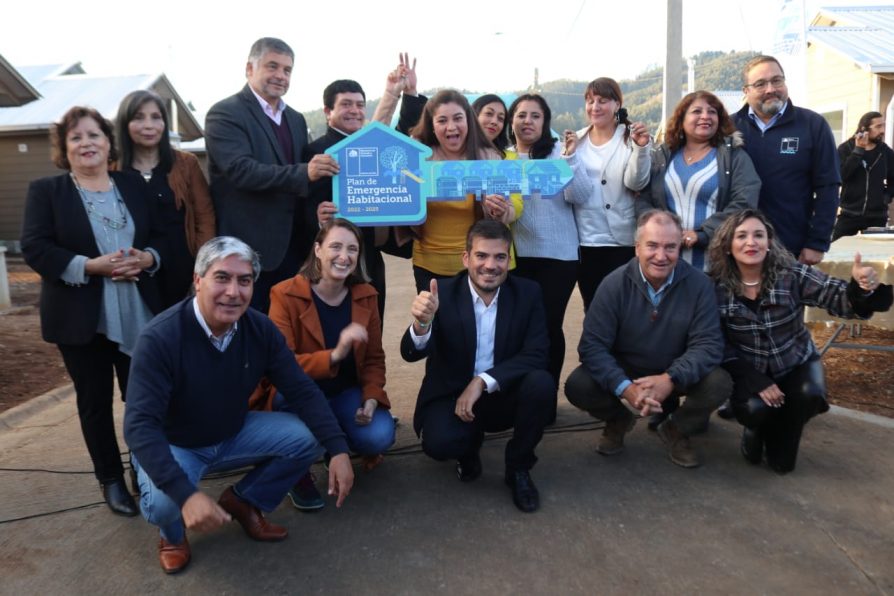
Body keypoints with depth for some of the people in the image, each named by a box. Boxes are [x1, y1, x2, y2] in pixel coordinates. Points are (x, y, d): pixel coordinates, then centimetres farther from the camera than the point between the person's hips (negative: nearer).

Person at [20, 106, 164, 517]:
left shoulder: (135, 185, 10)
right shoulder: (45, 190, 2)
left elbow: (162, 235, 9)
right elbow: (34, 248, -8)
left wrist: (147, 258, -12)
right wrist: (90, 265, -20)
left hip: (138, 313, 2)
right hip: (80, 318, -1)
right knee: (95, 400, 10)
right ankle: (111, 480, 24)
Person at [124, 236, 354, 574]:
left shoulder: (261, 329, -15)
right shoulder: (160, 338, -29)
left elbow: (302, 391, -11)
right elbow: (140, 425, -33)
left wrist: (338, 449, -24)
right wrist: (186, 494, -45)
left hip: (234, 434, 4)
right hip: (172, 445, -4)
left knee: (309, 437, -15)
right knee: (164, 502, -35)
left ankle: (243, 502, 10)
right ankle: (173, 534, 6)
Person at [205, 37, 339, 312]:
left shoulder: (296, 119, 17)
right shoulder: (224, 114, -6)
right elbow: (240, 169, -20)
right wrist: (303, 173, -29)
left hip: (292, 247, 6)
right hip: (248, 248, -6)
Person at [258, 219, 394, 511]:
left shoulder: (366, 295, -1)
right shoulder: (285, 295, -15)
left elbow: (374, 358, 5)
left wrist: (371, 398, -14)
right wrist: (334, 355, -39)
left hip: (347, 392, 3)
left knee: (379, 437, -24)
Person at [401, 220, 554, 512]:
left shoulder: (527, 292, -6)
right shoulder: (442, 292, -12)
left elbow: (536, 355, -14)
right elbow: (411, 355, -22)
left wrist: (482, 381, -26)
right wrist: (421, 324, -46)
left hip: (503, 395, 2)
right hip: (451, 395, -1)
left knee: (541, 383, -28)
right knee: (438, 442, -31)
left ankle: (519, 468, -2)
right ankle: (470, 446, 10)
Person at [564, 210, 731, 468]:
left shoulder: (699, 284, -15)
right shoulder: (615, 284, -18)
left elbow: (708, 343, -18)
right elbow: (592, 345, -20)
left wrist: (670, 379, -36)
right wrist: (625, 387, -35)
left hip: (675, 374, 1)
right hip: (623, 370, 0)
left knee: (719, 384, -26)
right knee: (577, 386, -25)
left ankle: (675, 430, 7)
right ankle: (618, 421, 11)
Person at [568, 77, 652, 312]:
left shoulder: (631, 138, -2)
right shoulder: (577, 140, 8)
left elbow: (636, 182, -14)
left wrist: (640, 148, -28)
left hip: (621, 241, -3)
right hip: (584, 240, 4)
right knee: (591, 310, 14)